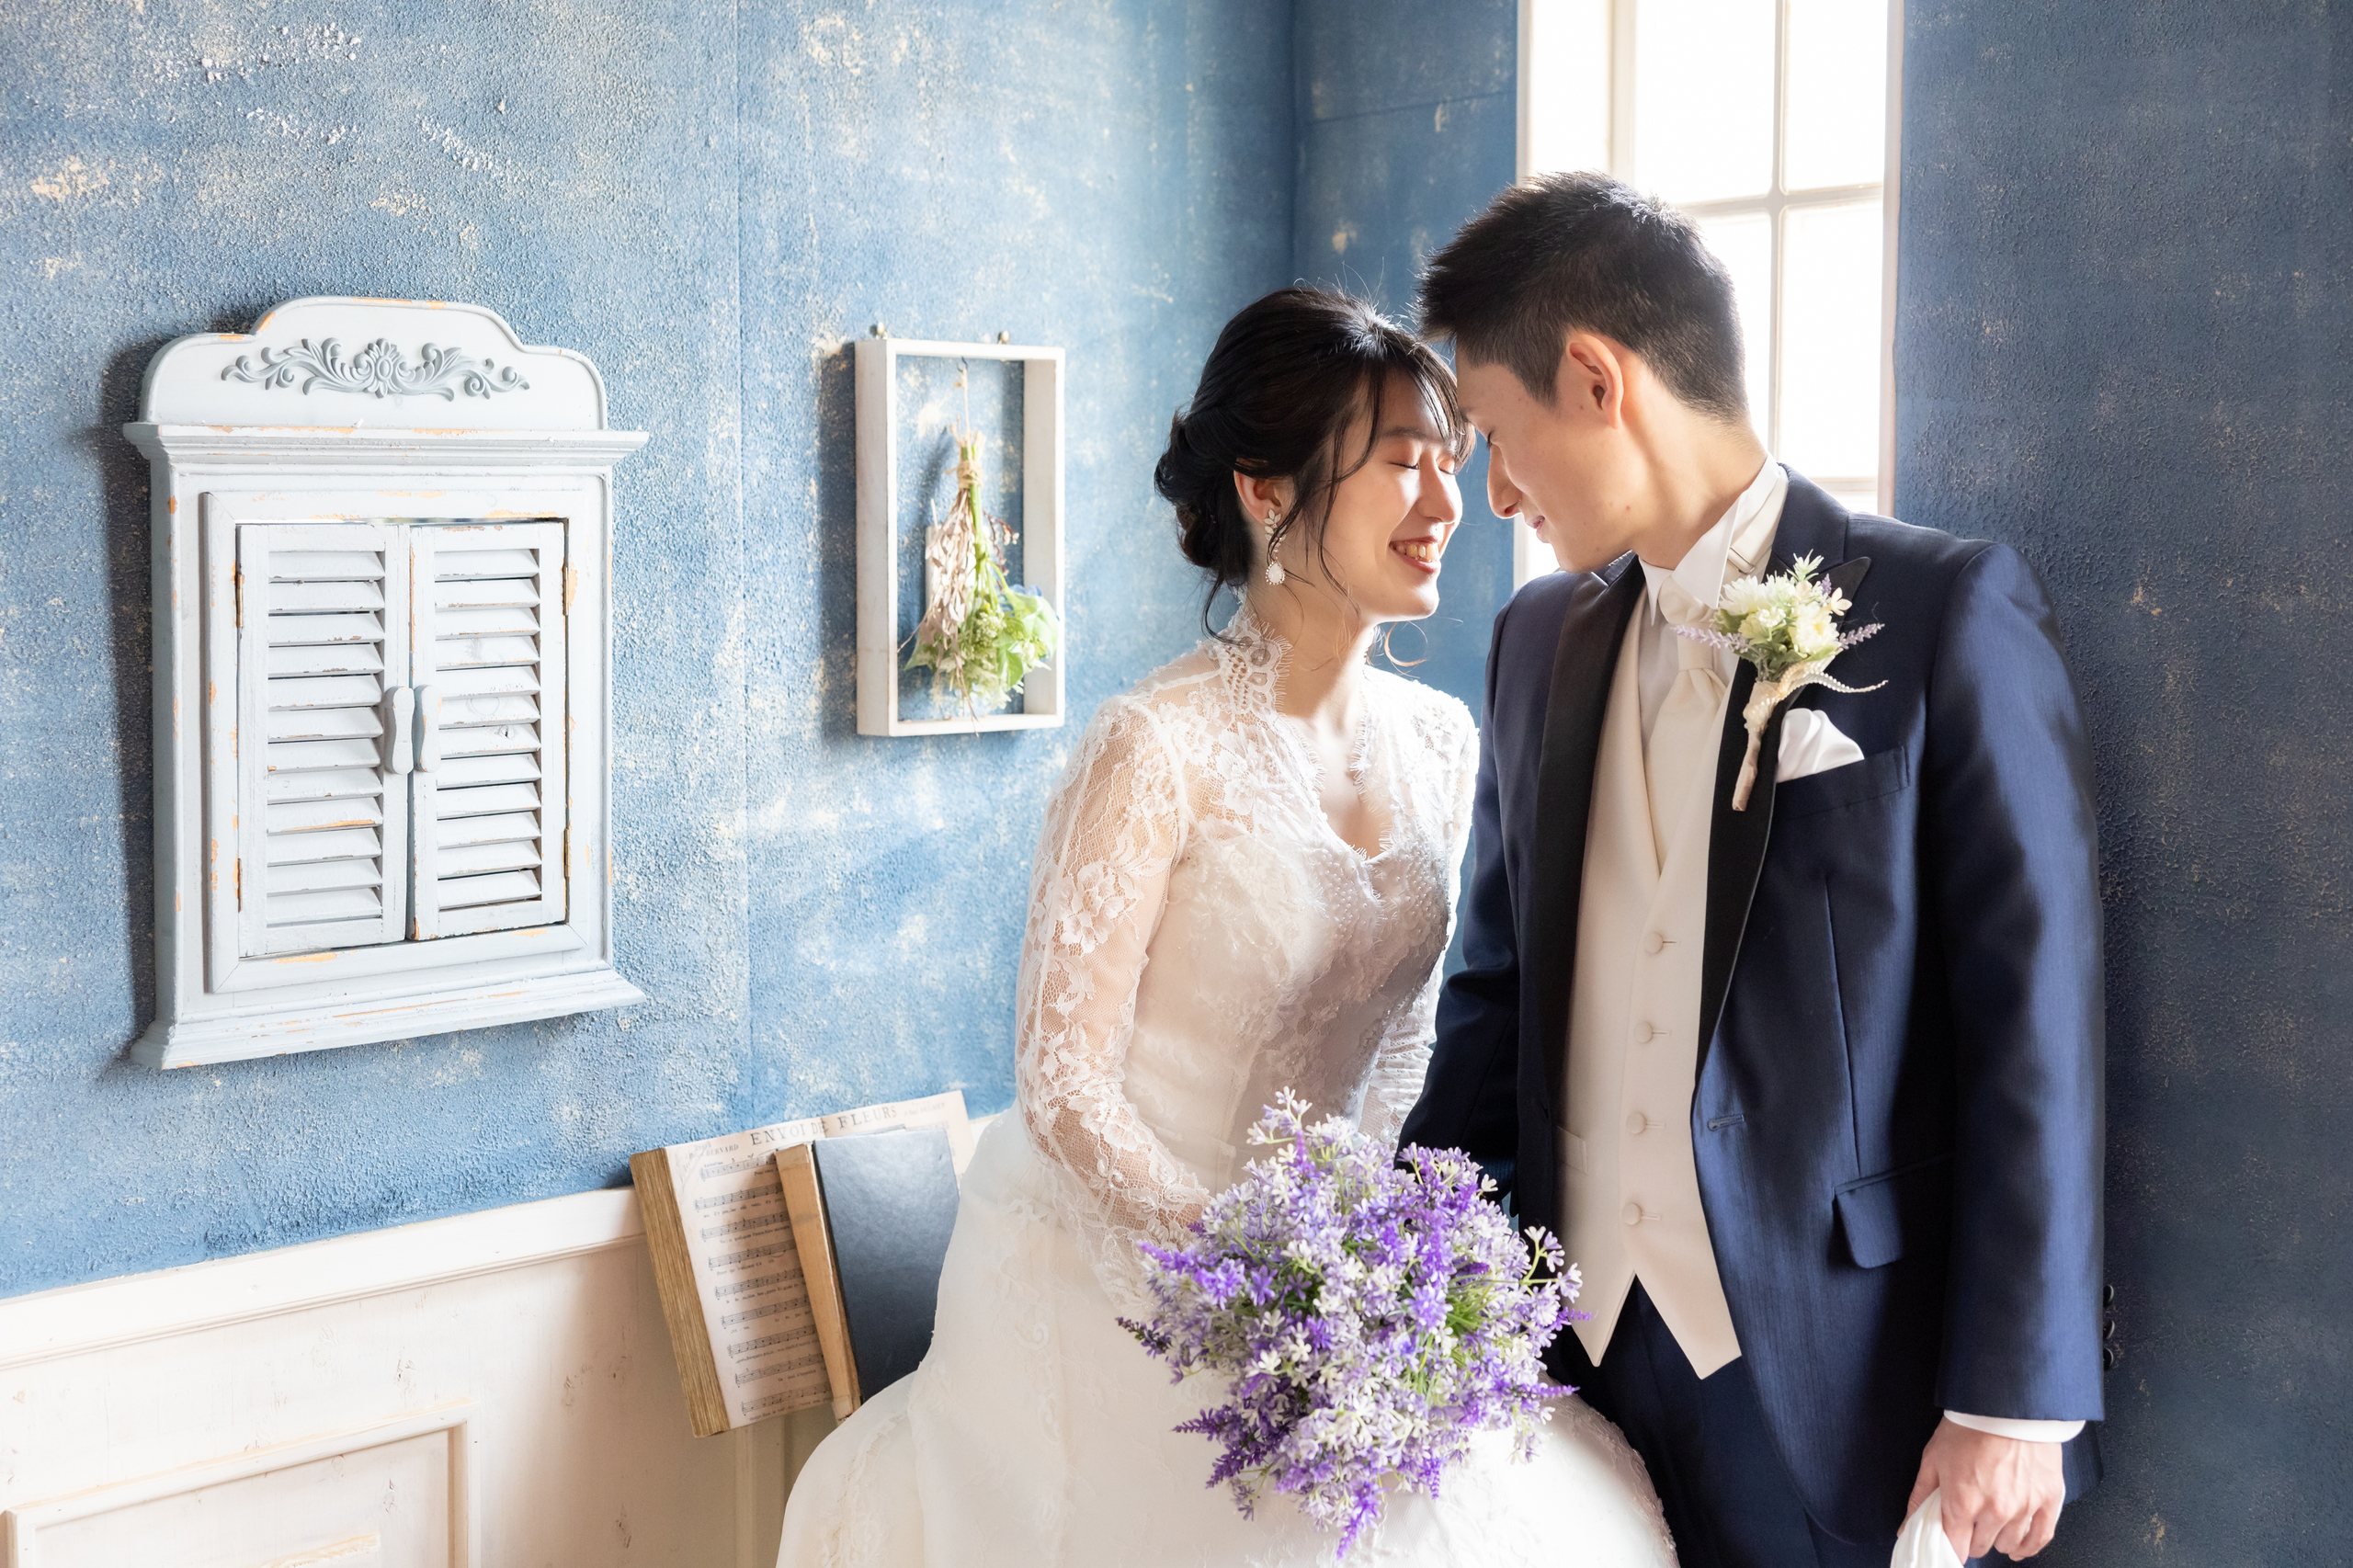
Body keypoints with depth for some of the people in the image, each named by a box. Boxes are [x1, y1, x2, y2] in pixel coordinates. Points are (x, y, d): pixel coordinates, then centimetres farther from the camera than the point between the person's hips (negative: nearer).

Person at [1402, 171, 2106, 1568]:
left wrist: (2013, 1399, -11)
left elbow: (2036, 1019, -9)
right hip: (1577, 1349, 5)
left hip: (1834, 1379, -4)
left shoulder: (1950, 613, -7)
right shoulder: (1540, 639, 10)